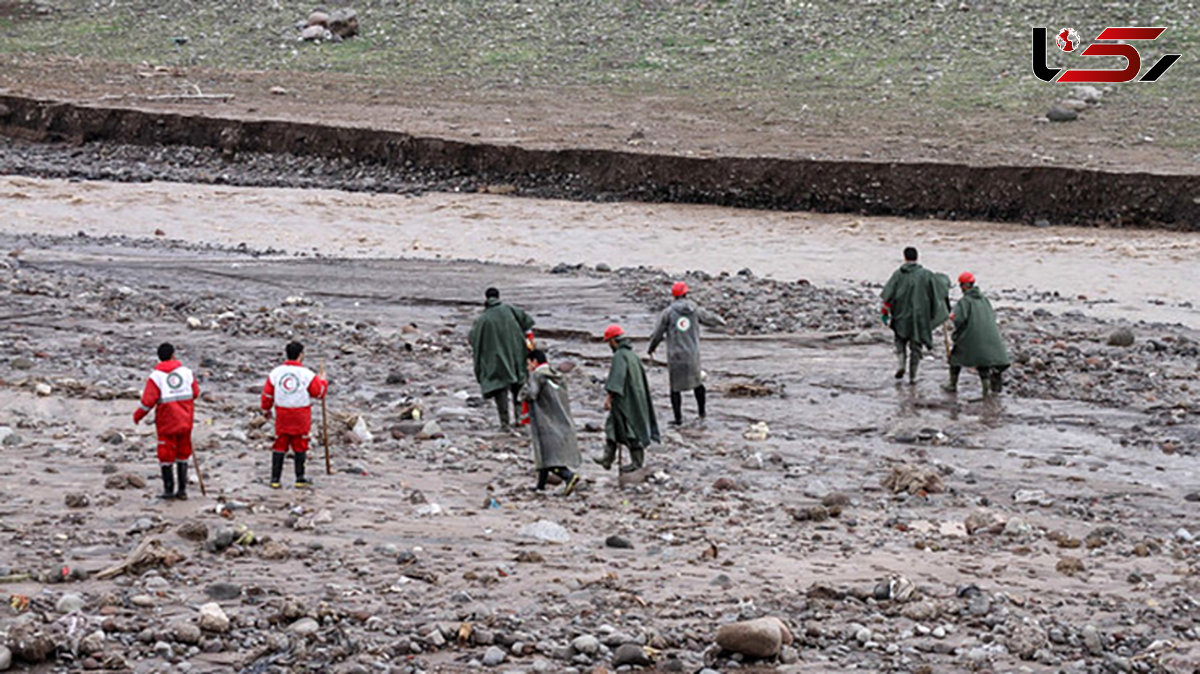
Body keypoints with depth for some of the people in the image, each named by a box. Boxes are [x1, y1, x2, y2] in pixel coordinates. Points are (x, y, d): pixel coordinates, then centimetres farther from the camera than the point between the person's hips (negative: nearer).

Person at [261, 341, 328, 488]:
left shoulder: (276, 373, -3)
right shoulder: (307, 374, -13)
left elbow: (267, 393, 5)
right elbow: (319, 392, -3)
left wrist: (266, 410, 22)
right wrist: (322, 380, 17)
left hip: (282, 415, 3)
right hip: (301, 417, -2)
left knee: (280, 445, 8)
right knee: (300, 446, 9)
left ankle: (275, 479, 8)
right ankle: (300, 479, 12)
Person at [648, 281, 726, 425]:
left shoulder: (668, 312, -7)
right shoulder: (695, 310, 0)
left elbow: (658, 333, -2)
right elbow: (709, 318, 18)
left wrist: (652, 347, 16)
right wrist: (720, 320, 42)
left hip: (675, 355, -2)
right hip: (693, 354, 3)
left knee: (675, 387, 5)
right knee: (697, 381, 21)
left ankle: (678, 418, 4)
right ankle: (701, 412, 30)